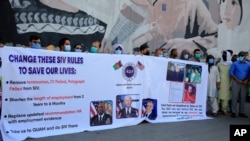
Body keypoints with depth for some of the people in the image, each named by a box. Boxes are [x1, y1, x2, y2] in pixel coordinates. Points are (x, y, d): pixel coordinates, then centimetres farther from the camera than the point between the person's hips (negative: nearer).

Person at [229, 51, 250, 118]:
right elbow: (231, 72, -3)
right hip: (236, 82, -2)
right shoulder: (235, 64, 2)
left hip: (244, 83, 2)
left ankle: (241, 112, 14)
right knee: (234, 97, -2)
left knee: (243, 98, 5)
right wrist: (237, 80, -9)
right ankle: (233, 112, 4)